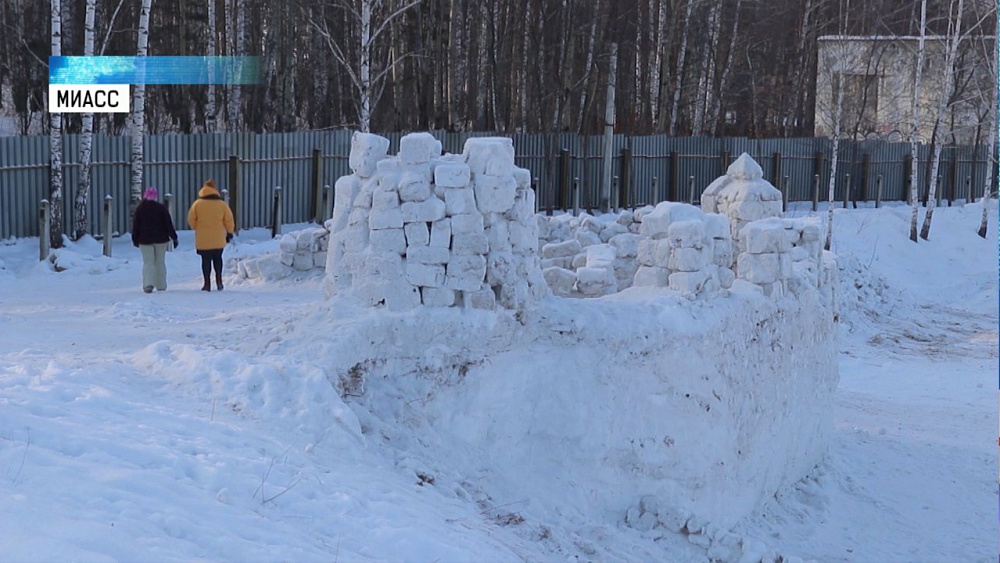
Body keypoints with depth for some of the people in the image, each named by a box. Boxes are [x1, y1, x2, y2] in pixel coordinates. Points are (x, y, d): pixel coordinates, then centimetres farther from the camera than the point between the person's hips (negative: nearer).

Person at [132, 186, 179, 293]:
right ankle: (161, 285, 13)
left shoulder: (140, 208, -3)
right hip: (161, 239, 0)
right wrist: (174, 237, 2)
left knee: (148, 262, 0)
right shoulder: (161, 208, -5)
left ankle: (148, 284, -19)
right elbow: (168, 224, -5)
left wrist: (135, 239, 12)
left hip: (145, 240, 0)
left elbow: (135, 225, 2)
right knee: (160, 262, 10)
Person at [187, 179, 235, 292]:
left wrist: (197, 228, 19)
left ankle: (207, 283, 5)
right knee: (217, 258, 19)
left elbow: (191, 220, 0)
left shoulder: (197, 204, -5)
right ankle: (219, 279, 11)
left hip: (203, 239, -1)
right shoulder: (222, 204, -3)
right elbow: (229, 220, 1)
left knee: (206, 260, 5)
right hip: (218, 239, 1)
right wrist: (229, 233, 15)